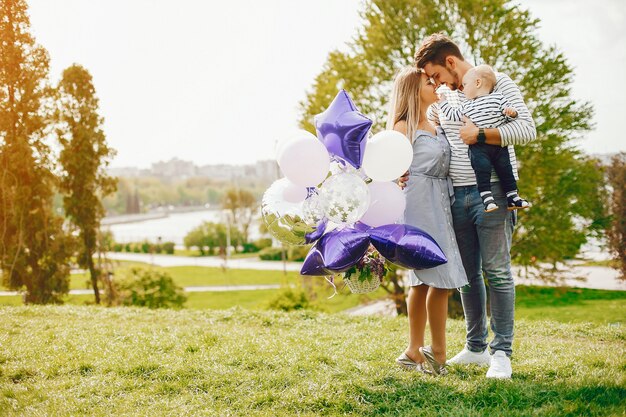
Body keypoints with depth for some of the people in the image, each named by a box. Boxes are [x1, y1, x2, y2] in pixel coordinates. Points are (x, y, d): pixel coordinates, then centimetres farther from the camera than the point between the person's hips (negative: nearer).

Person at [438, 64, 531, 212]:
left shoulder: (498, 98, 6)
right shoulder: (466, 106, 18)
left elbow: (509, 115, 6)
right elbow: (453, 115, 29)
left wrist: (511, 112, -16)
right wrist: (442, 102, 30)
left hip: (499, 145, -1)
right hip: (478, 147, 1)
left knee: (505, 169, -1)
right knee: (482, 169, -19)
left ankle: (512, 197, 7)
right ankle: (486, 197, -22)